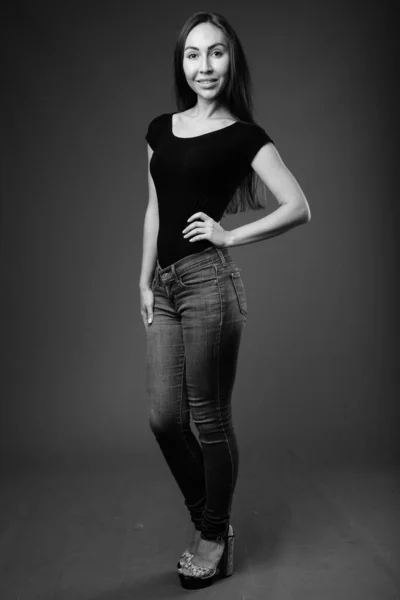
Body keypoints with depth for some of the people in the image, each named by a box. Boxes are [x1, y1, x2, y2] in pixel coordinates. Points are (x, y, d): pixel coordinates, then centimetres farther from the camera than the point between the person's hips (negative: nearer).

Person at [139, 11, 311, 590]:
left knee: (209, 418, 3)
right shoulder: (160, 128, 15)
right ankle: (209, 522, 30)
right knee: (164, 417, 8)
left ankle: (216, 536, 23)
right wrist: (145, 281, 13)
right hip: (165, 286, 6)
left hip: (208, 281, -6)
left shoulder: (244, 135, -2)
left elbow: (299, 208, -8)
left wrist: (230, 237, -9)